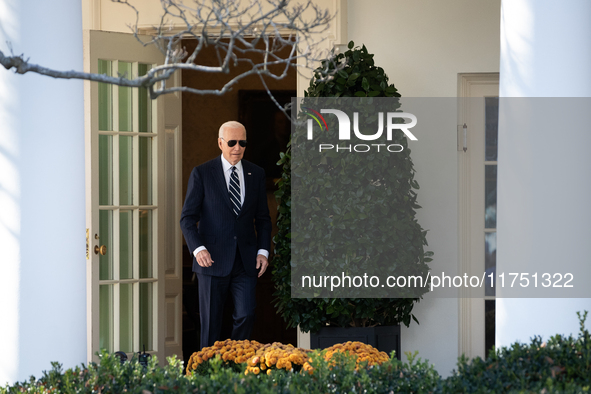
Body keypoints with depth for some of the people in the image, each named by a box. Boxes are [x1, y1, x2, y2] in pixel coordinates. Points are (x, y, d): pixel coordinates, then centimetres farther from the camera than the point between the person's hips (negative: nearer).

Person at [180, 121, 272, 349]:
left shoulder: (256, 174, 10)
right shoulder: (202, 174, 0)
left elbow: (263, 218, 14)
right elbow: (187, 218, -2)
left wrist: (263, 250, 0)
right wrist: (198, 248, -18)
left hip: (245, 261, 2)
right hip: (213, 259, -2)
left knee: (246, 315, -11)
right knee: (211, 322, 2)